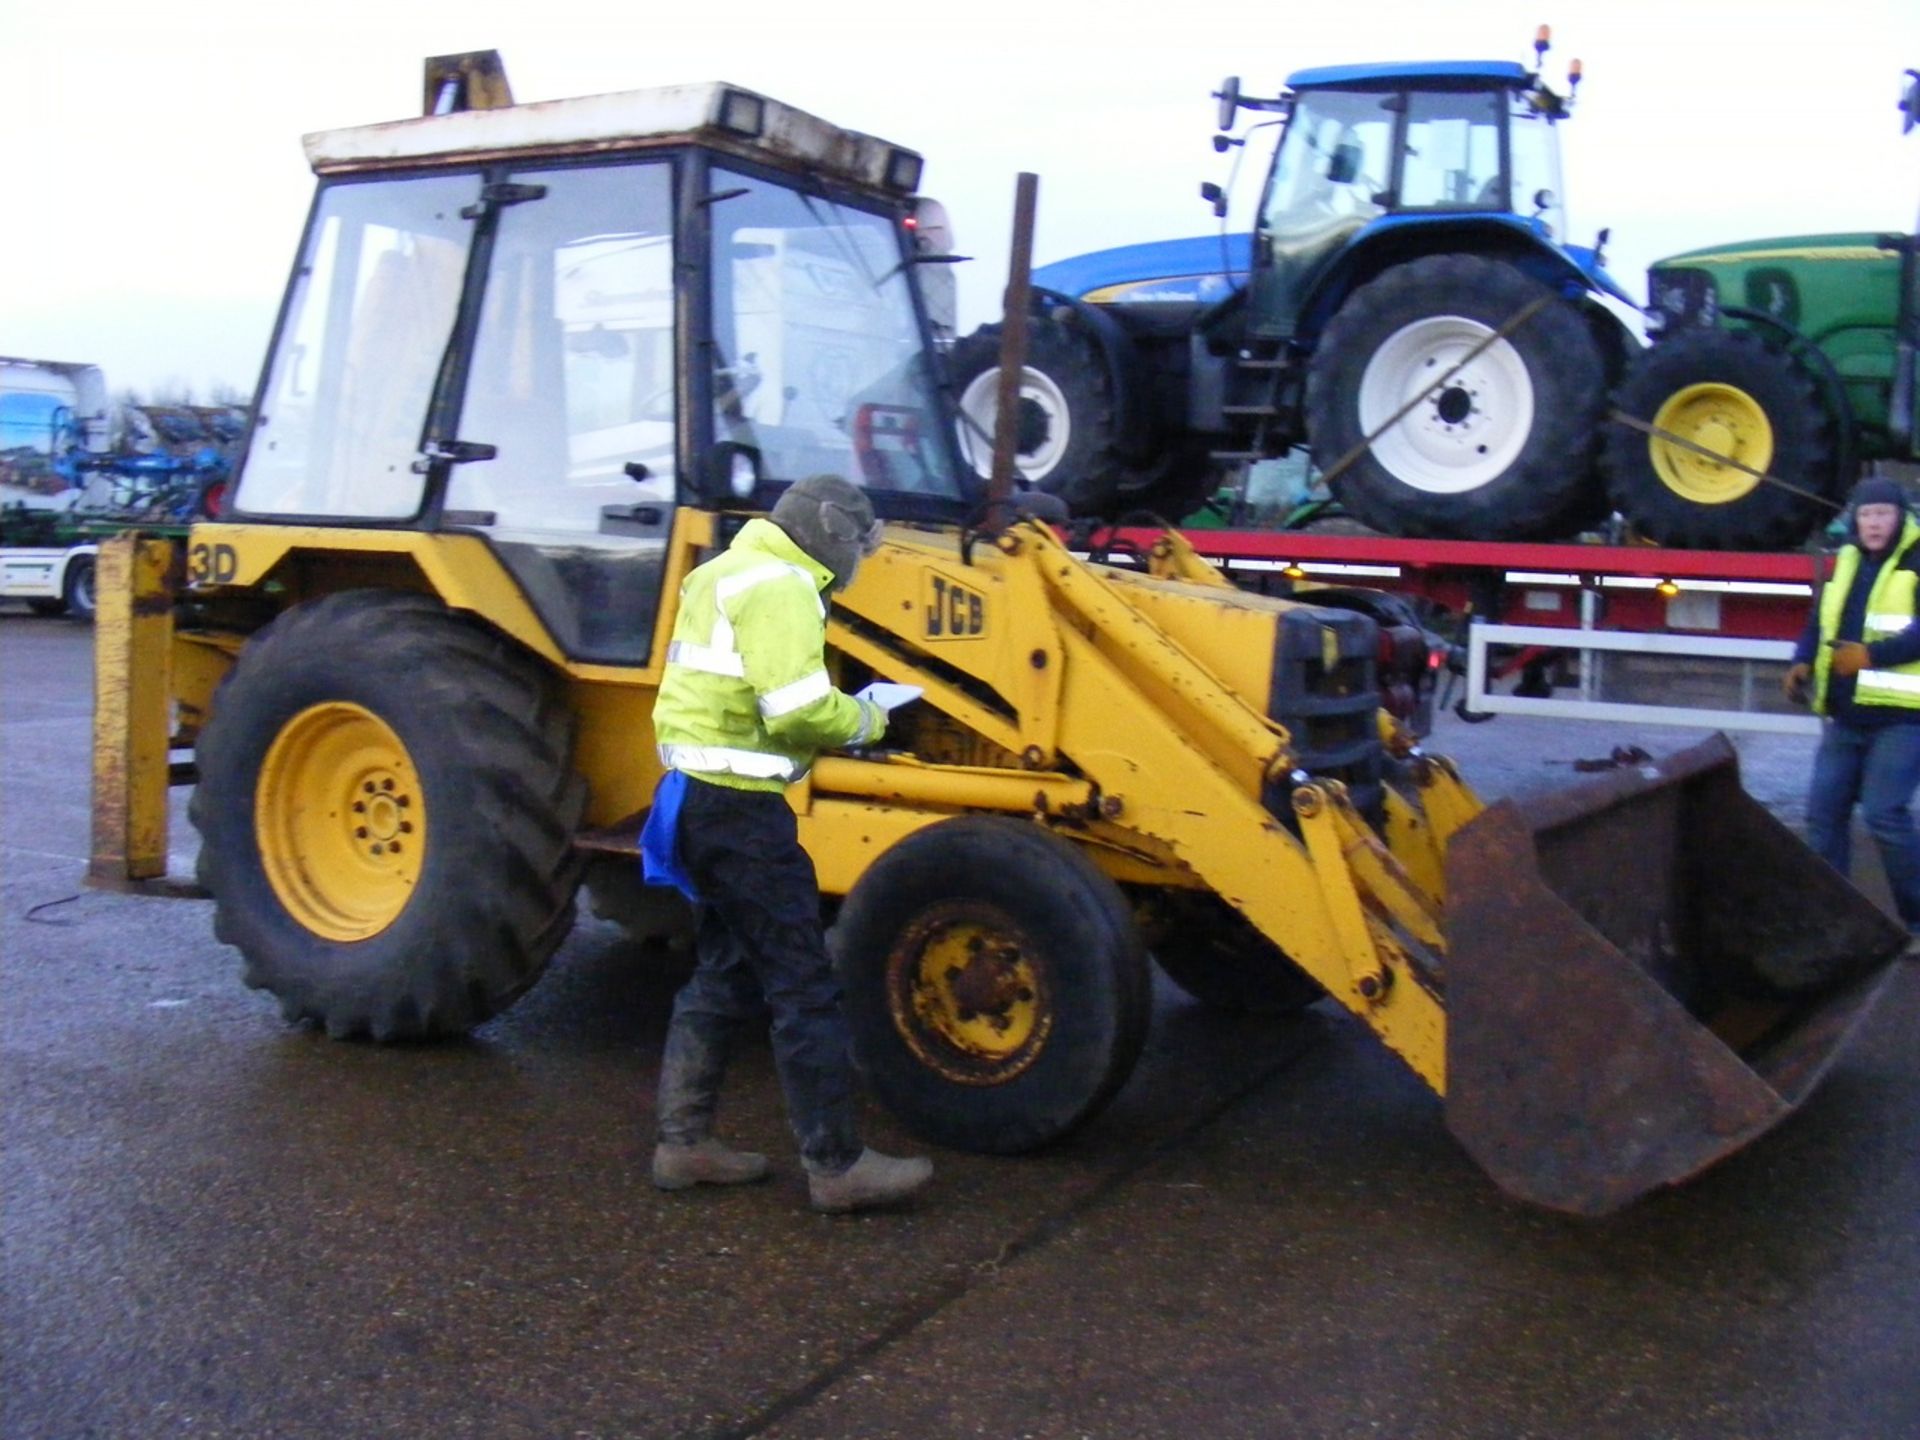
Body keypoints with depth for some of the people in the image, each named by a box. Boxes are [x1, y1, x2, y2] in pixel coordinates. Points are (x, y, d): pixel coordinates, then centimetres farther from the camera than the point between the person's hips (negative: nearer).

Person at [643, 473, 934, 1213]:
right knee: (804, 986, -3)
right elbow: (798, 708, -26)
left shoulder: (735, 569, 18)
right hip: (738, 805, -11)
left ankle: (684, 1142, 24)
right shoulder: (778, 585, -15)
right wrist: (866, 720, -7)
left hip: (703, 793, 11)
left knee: (726, 971, 18)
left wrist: (845, 714, 8)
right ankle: (837, 1166, 4)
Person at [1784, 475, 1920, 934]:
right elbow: (1820, 620, 19)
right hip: (1845, 716, 7)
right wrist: (1803, 662, 1)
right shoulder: (1846, 562, 15)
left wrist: (1871, 654, -26)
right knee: (1824, 812, 6)